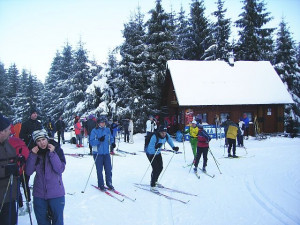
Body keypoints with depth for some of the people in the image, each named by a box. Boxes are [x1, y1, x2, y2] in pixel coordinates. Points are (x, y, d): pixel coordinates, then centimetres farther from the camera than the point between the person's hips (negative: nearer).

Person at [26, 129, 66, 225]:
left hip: (56, 193, -3)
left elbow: (60, 169, -16)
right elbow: (29, 172, -5)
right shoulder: (35, 152, 2)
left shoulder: (57, 150, -7)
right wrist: (33, 155, -14)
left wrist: (52, 153, -21)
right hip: (39, 194, 3)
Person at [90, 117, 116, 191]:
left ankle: (109, 183, 18)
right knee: (99, 170, 3)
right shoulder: (94, 131, -6)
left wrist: (112, 143, -4)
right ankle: (101, 185, 17)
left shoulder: (107, 130, 8)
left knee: (108, 169, 3)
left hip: (106, 153, 4)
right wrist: (99, 140, -27)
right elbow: (92, 142, -11)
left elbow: (111, 139, 17)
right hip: (98, 153, -3)